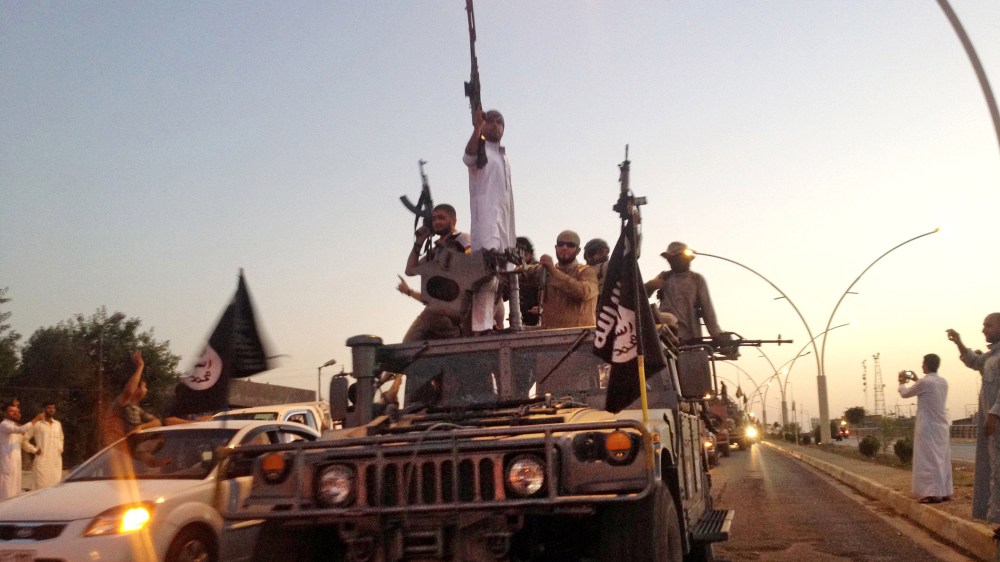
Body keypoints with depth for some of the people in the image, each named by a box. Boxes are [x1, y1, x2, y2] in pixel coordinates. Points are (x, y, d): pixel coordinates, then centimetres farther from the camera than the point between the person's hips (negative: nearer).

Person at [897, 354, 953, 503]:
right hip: (942, 426, 8)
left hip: (928, 427, -8)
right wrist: (916, 380, 31)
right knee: (942, 459, 12)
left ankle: (934, 493, -8)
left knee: (929, 460, -5)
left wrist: (903, 382, 18)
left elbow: (905, 394, -1)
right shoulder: (943, 382, 8)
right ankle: (945, 492, 16)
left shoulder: (924, 382, -15)